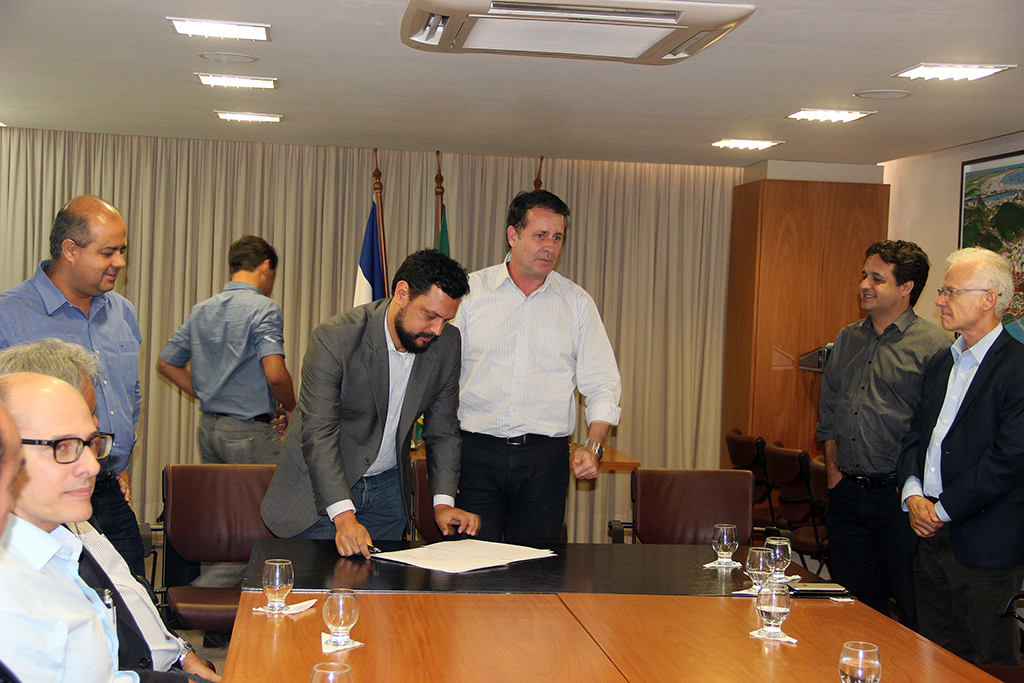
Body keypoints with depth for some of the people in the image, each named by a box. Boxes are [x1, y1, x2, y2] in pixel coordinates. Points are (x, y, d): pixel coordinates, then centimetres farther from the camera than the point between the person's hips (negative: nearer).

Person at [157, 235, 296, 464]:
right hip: (248, 432, -7)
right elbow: (275, 374, -21)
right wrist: (290, 409, -4)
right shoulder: (264, 308, -10)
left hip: (207, 428, 8)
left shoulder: (200, 310, 12)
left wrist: (207, 395, 15)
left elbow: (166, 364, 18)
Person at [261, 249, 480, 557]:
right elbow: (319, 433, -28)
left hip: (388, 490, 4)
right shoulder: (335, 338, -24)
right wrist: (344, 517, -38)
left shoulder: (447, 344, -8)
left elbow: (442, 430, 2)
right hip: (321, 491, -4)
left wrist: (443, 501, -11)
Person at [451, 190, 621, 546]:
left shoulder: (577, 303, 8)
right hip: (476, 450, -1)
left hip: (545, 459, 1)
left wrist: (593, 445, -8)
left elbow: (602, 383, 8)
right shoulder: (469, 291, 4)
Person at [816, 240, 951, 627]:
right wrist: (833, 470, 11)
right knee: (857, 605, 14)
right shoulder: (847, 340, 13)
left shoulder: (934, 345, -8)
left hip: (898, 496, -6)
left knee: (914, 610, 1)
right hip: (847, 494, 6)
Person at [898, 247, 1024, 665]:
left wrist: (943, 509, -14)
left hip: (986, 548, -8)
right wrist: (913, 493, -3)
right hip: (931, 536, 8)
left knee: (990, 665, 2)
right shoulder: (941, 364, 15)